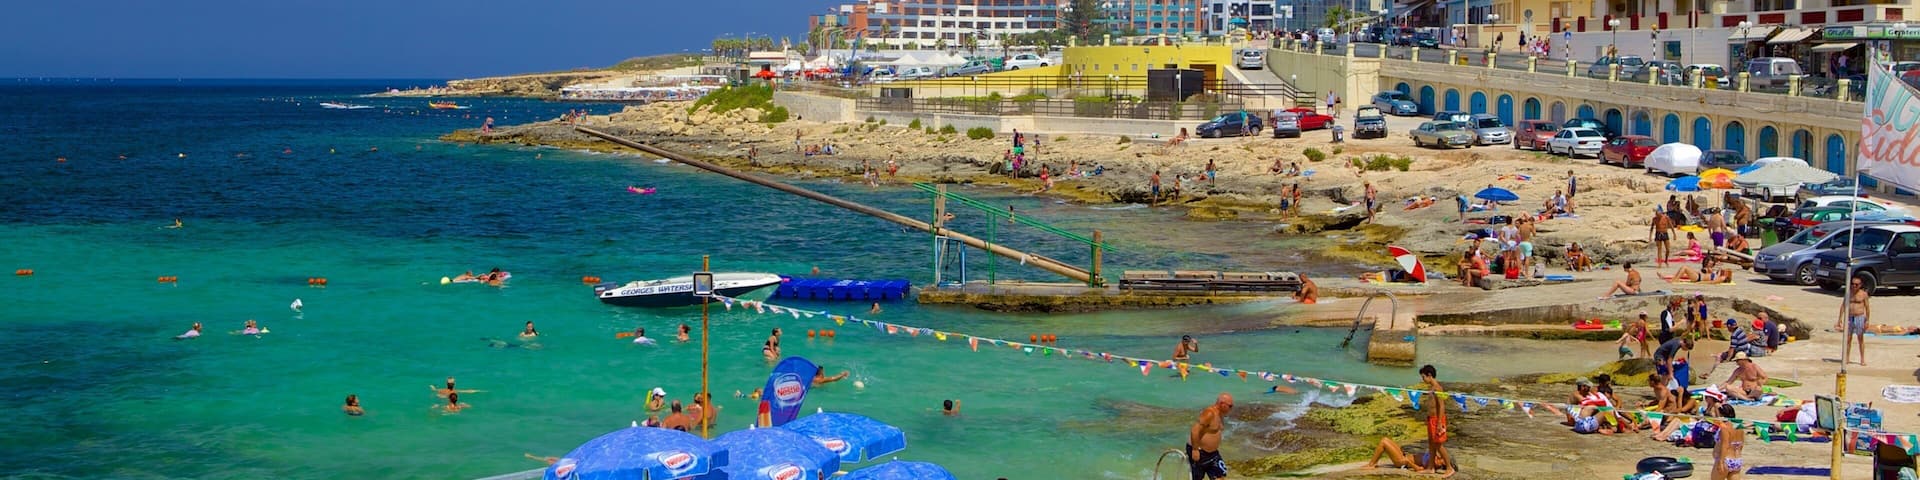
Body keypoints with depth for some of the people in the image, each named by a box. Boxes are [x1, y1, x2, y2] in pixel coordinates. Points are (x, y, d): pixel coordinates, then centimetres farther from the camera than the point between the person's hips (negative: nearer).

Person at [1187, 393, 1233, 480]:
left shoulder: (1220, 414, 7)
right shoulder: (1209, 413, -23)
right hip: (1199, 453, -9)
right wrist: (1195, 450, -27)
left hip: (1212, 453, 9)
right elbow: (1195, 430, -28)